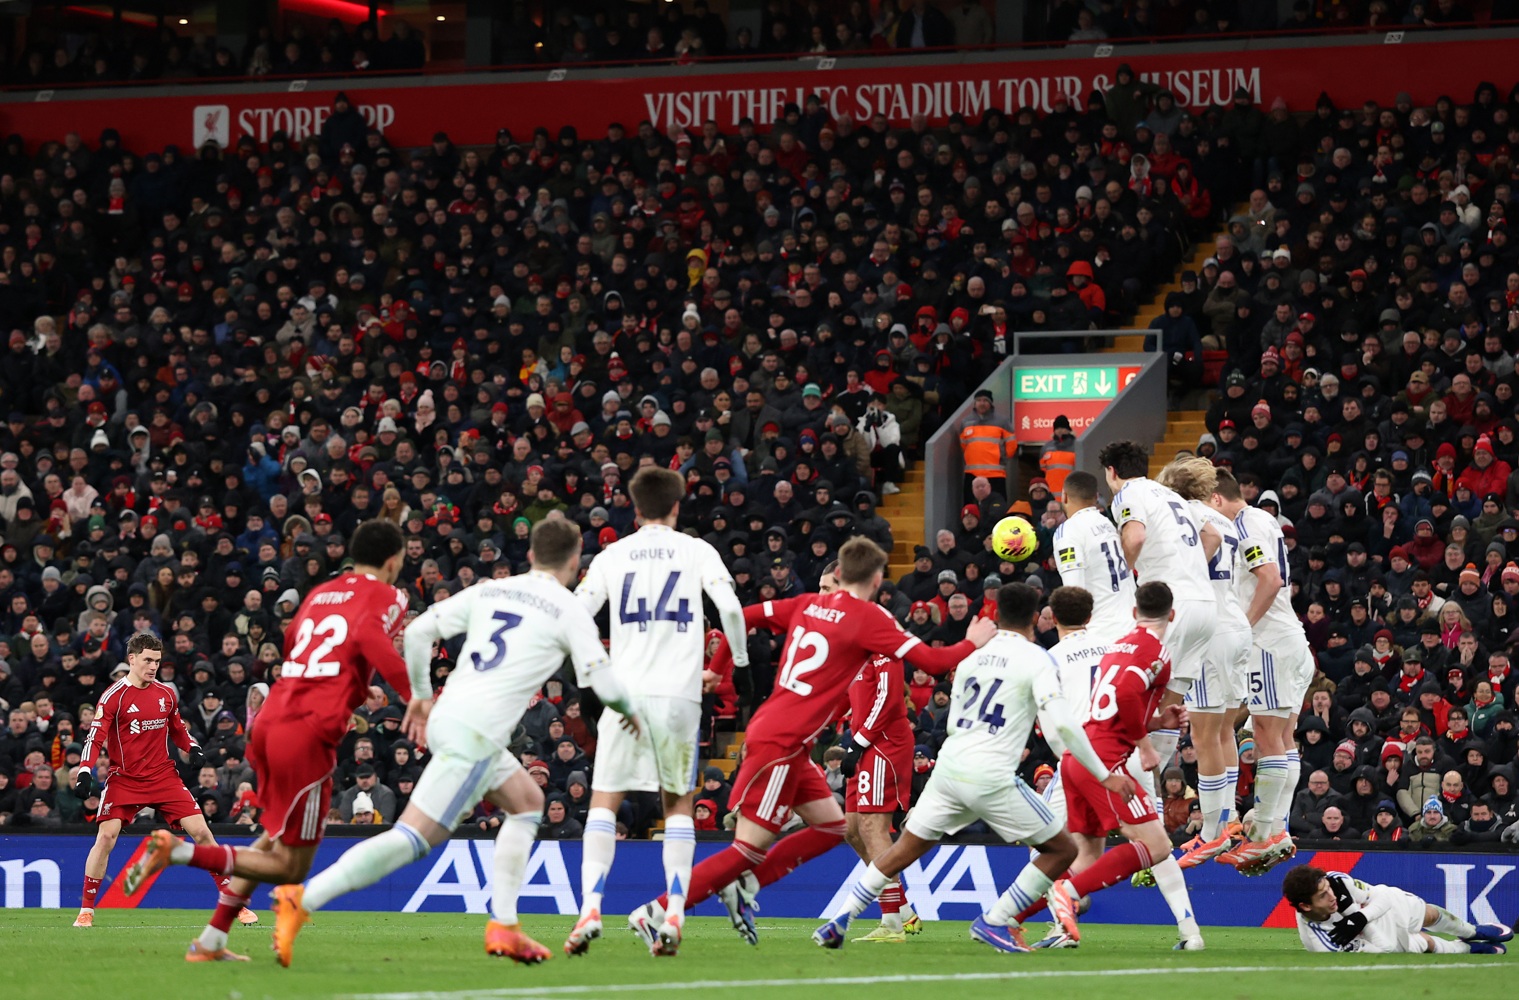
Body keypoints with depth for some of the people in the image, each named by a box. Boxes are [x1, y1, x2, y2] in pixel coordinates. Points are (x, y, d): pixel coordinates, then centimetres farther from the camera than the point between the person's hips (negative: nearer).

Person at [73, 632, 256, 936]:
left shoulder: (167, 693, 7)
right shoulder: (114, 696, -7)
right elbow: (95, 737, -10)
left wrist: (193, 748, 2)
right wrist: (85, 772, -22)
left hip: (163, 775, 3)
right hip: (124, 779, -3)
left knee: (201, 832, -4)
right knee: (106, 836, -18)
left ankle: (234, 903, 5)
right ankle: (86, 910, -4)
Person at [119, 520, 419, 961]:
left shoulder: (321, 593, 21)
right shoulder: (386, 597, 1)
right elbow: (369, 637, -19)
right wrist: (415, 697, -23)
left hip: (271, 721, 8)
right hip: (309, 732, -8)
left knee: (275, 839, 26)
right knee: (289, 867, 1)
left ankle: (211, 941, 21)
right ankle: (177, 852, -14)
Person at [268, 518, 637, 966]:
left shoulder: (489, 590, 16)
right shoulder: (569, 610, 0)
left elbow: (418, 631, 11)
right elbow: (603, 682, -3)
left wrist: (420, 696, 21)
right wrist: (629, 711, 19)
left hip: (446, 717, 8)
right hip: (476, 734, -8)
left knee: (527, 802, 25)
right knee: (413, 838, -11)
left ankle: (502, 925, 18)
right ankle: (302, 899, -22)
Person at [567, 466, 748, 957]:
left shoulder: (611, 556, 9)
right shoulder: (697, 551, 6)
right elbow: (730, 607, -6)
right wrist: (740, 657, 12)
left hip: (627, 691, 0)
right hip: (681, 692, 0)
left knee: (604, 802, 5)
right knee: (679, 804, 13)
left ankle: (590, 907, -13)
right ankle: (674, 913, -1)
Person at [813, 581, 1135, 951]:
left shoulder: (972, 656, 13)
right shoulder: (1036, 658, -4)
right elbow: (1061, 722, -14)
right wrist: (1105, 775, -8)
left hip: (949, 768, 6)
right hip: (992, 778, -6)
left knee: (903, 850, 19)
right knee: (1062, 850, 7)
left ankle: (839, 921, 13)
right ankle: (994, 921, 2)